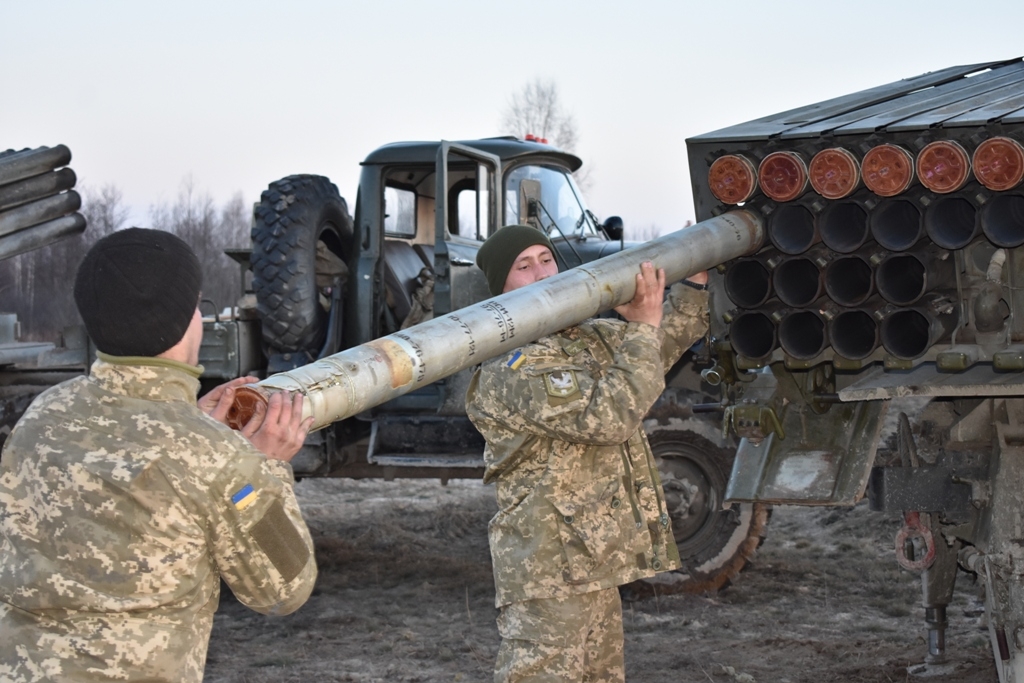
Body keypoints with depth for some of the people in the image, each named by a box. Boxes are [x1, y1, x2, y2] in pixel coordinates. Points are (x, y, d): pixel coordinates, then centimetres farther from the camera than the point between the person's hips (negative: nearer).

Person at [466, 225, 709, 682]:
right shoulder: (509, 371, -17)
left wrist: (694, 279, 20)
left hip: (596, 562, 10)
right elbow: (609, 417, -25)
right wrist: (643, 328, -22)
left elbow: (668, 342, 31)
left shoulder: (592, 337, 14)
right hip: (550, 571, -10)